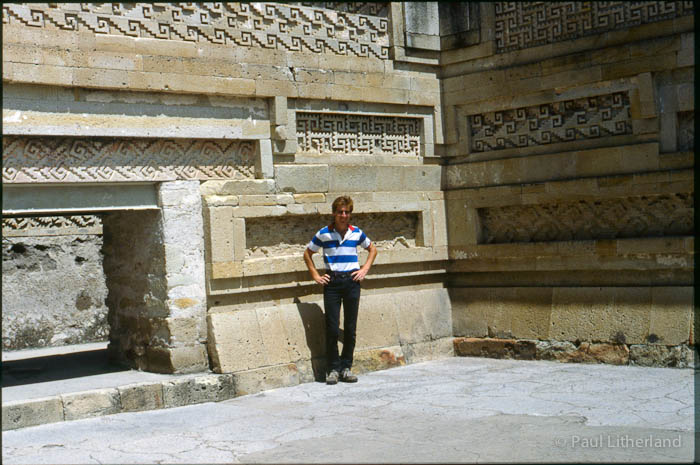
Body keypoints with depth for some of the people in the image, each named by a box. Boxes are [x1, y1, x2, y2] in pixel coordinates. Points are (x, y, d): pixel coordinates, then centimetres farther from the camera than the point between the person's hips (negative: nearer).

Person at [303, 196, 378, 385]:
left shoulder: (356, 232, 5)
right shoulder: (324, 233, 0)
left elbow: (372, 249, 22)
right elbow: (307, 253, 12)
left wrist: (364, 270, 10)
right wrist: (316, 276, 5)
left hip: (352, 281, 2)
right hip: (332, 282, -2)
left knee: (350, 328, 4)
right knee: (332, 329, -4)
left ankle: (346, 367, 14)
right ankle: (333, 369, 6)